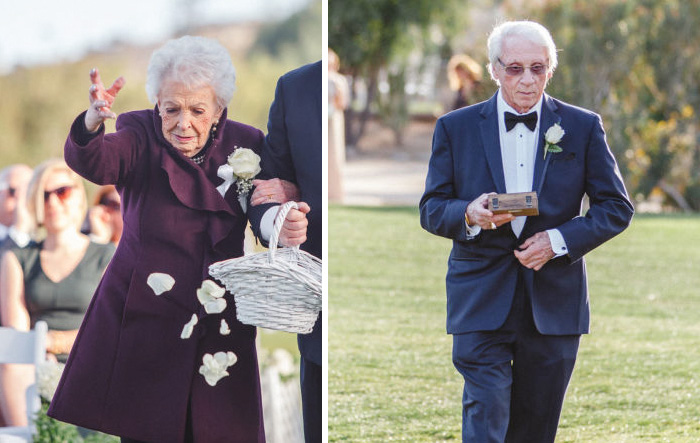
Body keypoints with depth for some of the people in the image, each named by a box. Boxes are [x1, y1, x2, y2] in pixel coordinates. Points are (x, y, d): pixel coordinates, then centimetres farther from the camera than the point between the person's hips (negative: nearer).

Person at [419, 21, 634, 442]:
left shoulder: (583, 127, 4)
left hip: (554, 303, 1)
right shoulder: (456, 128, 3)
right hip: (481, 301, -1)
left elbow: (617, 207, 5)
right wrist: (468, 215, -18)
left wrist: (559, 240, -10)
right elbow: (431, 209, 6)